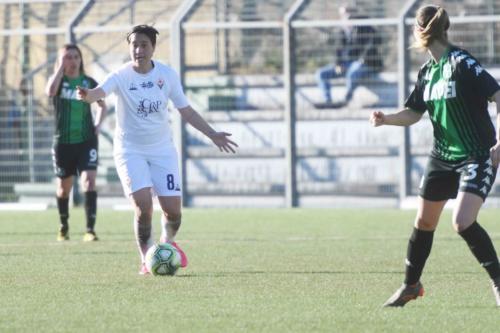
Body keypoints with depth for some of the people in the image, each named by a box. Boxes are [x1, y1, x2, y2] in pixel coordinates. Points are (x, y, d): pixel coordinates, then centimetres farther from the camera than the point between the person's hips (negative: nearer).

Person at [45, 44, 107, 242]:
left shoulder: (89, 82, 4)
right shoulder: (58, 80, 0)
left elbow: (102, 106, 19)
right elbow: (50, 91, -25)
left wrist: (98, 125, 2)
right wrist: (60, 68, -19)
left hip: (87, 139, 0)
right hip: (63, 142, 0)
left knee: (89, 181, -17)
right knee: (64, 187, 12)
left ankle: (90, 229, -20)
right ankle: (63, 227, 34)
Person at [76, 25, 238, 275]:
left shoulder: (167, 75, -3)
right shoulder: (121, 76, -14)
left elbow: (185, 110, 8)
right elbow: (101, 91, -35)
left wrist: (212, 134, 6)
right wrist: (88, 95, -59)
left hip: (162, 150, 3)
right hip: (130, 151, -3)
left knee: (173, 209, -1)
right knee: (144, 206, -18)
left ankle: (167, 242, 33)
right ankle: (147, 260, 2)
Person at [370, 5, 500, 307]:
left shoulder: (462, 63, -17)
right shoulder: (427, 71, 7)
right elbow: (414, 113, 17)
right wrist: (386, 119, -2)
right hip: (443, 156, 8)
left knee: (463, 221, -21)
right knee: (424, 222, 11)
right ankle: (411, 285, 28)